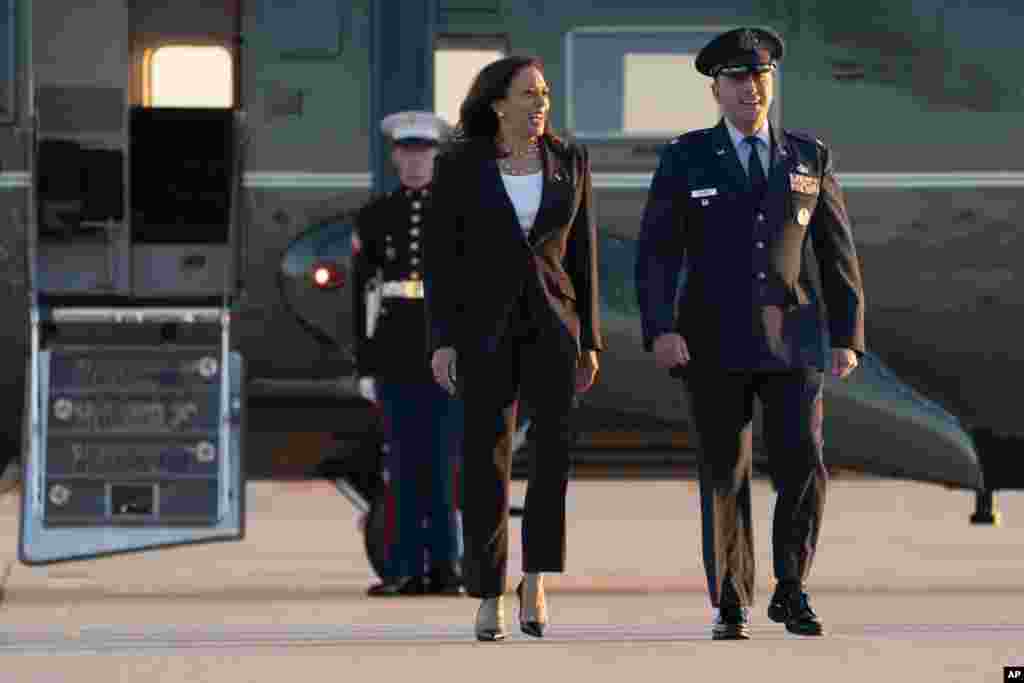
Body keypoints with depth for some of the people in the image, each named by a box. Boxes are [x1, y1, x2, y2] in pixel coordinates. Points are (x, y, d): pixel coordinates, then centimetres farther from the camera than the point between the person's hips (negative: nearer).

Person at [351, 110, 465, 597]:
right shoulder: (374, 217, 6)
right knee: (405, 464, 1)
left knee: (442, 460, -4)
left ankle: (444, 566, 2)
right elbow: (363, 294, 6)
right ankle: (408, 570, 4)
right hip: (396, 354, 2)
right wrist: (365, 368, 2)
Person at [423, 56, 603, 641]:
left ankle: (536, 580, -7)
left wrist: (590, 342, 5)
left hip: (550, 321, 2)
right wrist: (442, 341, -10)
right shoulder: (460, 165, -3)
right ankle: (490, 597, 10)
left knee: (555, 445, -18)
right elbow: (442, 255, -3)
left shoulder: (568, 160, 4)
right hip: (484, 324, -2)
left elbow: (582, 253, 7)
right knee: (488, 460, -4)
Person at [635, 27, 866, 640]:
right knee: (725, 474, 0)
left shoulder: (810, 158, 7)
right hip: (714, 339, -1)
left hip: (792, 339, 1)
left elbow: (838, 254, 8)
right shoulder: (686, 159, 1)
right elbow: (657, 253, -4)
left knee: (801, 466, -11)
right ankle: (731, 607, 11)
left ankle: (791, 592, 7)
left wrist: (848, 338, 1)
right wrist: (661, 330, -17)